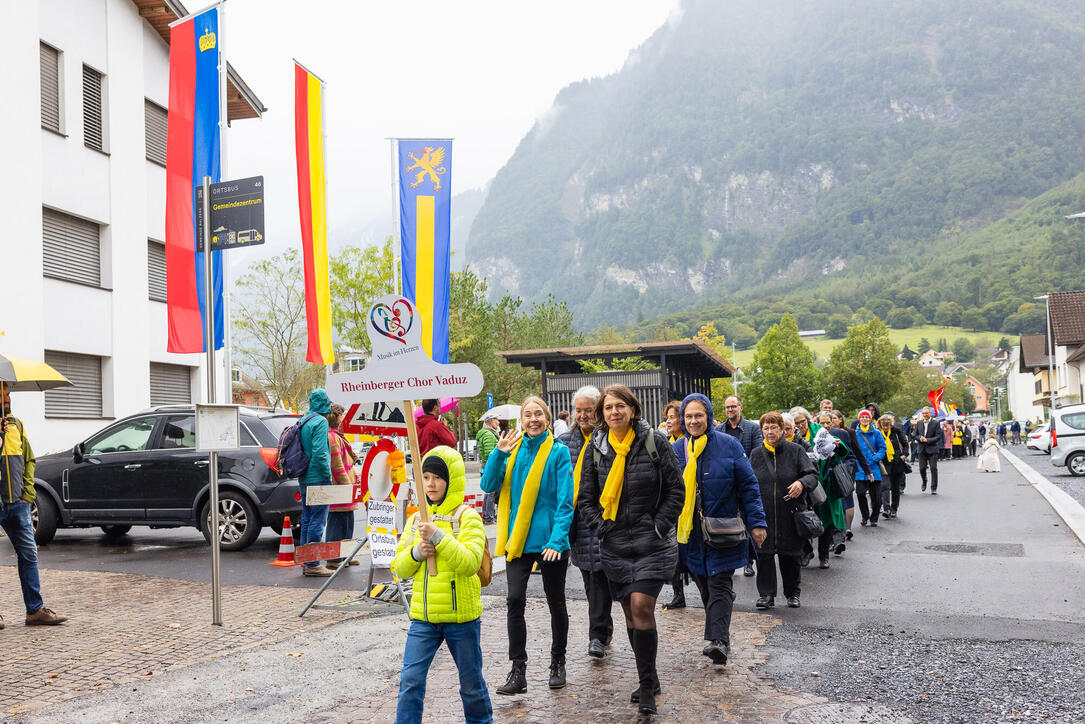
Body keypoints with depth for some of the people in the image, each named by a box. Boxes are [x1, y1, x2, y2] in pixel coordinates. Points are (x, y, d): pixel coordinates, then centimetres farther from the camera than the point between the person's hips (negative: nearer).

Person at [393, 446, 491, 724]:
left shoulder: (467, 517, -9)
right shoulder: (416, 520, 8)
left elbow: (470, 562, -21)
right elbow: (400, 567, 9)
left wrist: (438, 537, -29)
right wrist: (415, 553, -11)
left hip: (461, 616, -4)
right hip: (423, 616, 4)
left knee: (471, 682, 12)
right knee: (410, 680, -4)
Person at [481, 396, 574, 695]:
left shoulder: (558, 451, -6)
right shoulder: (514, 448, 5)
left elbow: (565, 500, -10)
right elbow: (488, 486, -2)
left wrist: (557, 539, -19)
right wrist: (499, 454, -15)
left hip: (550, 541, -2)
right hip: (518, 538, 3)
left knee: (555, 602, 12)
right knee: (514, 600, -6)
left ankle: (558, 664, 29)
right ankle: (518, 671, 4)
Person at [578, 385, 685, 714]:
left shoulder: (654, 441, -6)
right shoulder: (596, 448, 3)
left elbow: (676, 489, -1)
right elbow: (586, 498, 10)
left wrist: (659, 526, -8)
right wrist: (601, 526, -3)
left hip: (652, 543, -4)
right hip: (615, 545, 4)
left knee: (641, 605, -15)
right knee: (630, 611, 10)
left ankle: (646, 685, -1)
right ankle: (649, 680, 27)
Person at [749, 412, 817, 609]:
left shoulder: (795, 451, 2)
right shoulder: (756, 454, 8)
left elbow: (812, 475, -4)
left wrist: (802, 483, -25)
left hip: (790, 514, -1)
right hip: (763, 515, 1)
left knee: (790, 555, 7)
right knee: (764, 554, -3)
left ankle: (792, 594, 23)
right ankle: (766, 594, 5)